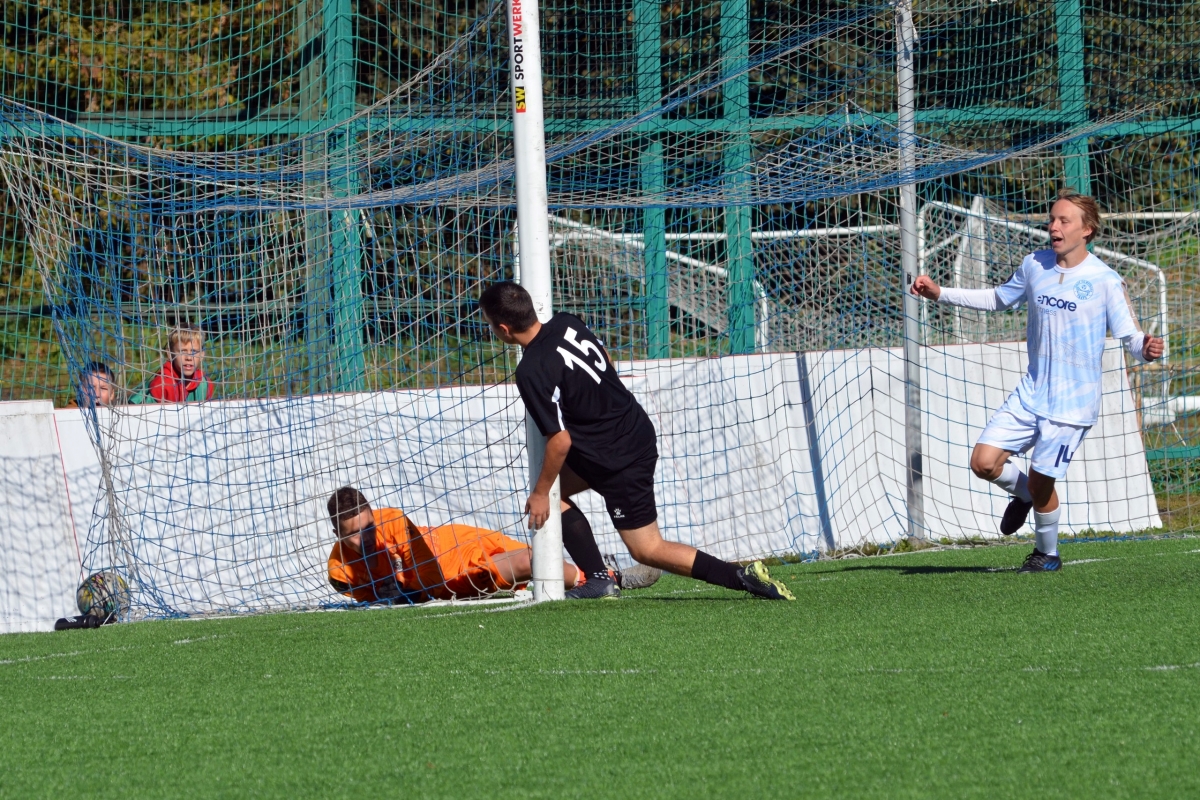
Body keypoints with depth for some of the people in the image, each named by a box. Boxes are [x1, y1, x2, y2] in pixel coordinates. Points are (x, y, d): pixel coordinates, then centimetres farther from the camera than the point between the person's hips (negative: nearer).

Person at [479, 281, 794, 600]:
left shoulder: (531, 372, -26)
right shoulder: (566, 324, -3)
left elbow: (560, 441, -24)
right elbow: (607, 361, 15)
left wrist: (541, 493, -10)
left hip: (619, 462, -9)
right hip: (636, 428, 9)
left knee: (647, 550, 3)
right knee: (553, 489, 16)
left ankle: (743, 576, -4)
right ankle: (598, 579, 11)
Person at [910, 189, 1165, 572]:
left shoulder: (1105, 281, -11)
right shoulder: (1034, 266, 4)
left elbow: (1131, 338, -11)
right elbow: (999, 299, 22)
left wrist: (1146, 349, -35)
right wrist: (940, 294, 16)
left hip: (1073, 401, -5)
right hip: (1031, 392, 5)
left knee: (1040, 482, -3)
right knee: (984, 462, -7)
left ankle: (1047, 554, 26)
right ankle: (1024, 494, 27)